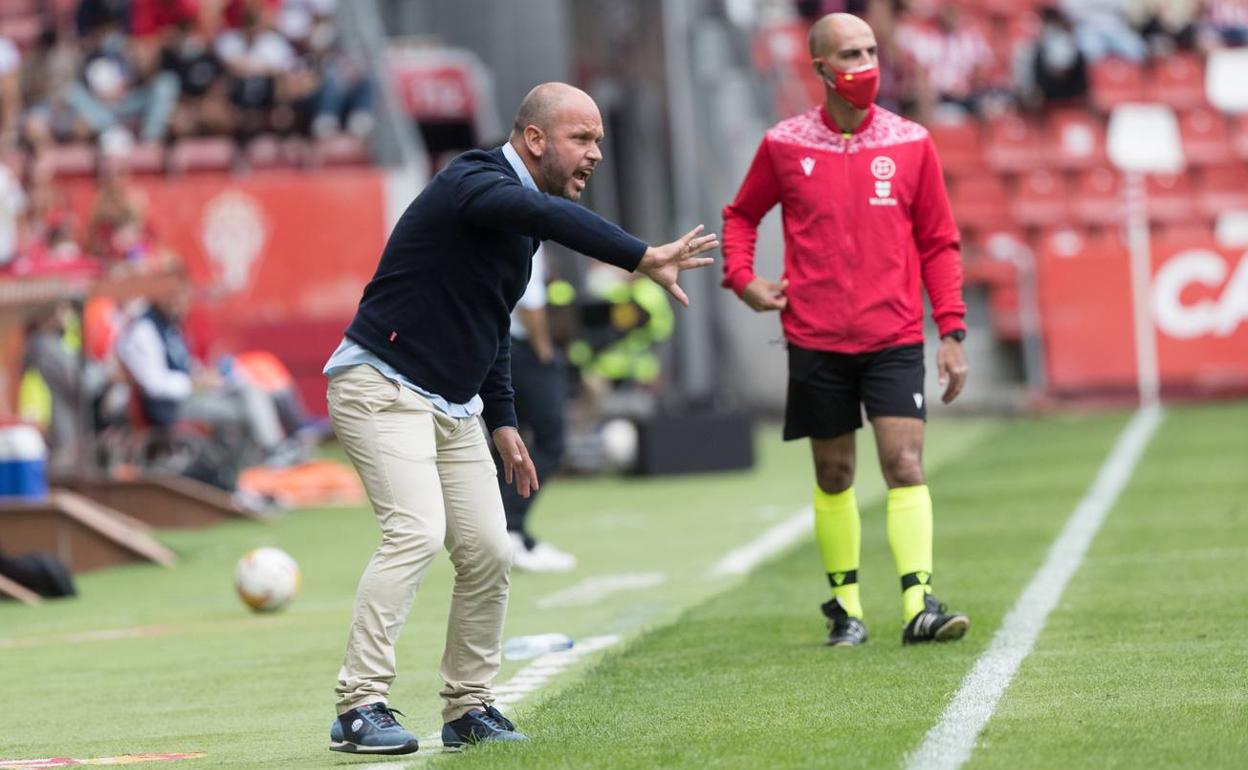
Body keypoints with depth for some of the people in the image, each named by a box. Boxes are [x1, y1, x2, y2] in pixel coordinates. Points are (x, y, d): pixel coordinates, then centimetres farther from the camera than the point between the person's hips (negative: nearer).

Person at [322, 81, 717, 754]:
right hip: (383, 387, -9)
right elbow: (549, 215, -39)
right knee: (417, 531, -23)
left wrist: (502, 421, 20)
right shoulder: (474, 182, -18)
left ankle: (468, 708, 13)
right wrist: (643, 258, -48)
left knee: (488, 554, 3)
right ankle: (359, 708, -23)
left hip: (453, 407, 9)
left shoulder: (522, 217, 12)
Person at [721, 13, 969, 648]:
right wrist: (742, 276, 0)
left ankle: (919, 605, -16)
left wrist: (951, 332, 0)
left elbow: (938, 244, 6)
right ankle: (844, 606, 20)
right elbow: (741, 215, 17)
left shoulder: (911, 144, 2)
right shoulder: (784, 145, 1)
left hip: (894, 339, 0)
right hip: (816, 339, 1)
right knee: (834, 475, 8)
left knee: (905, 465, -12)